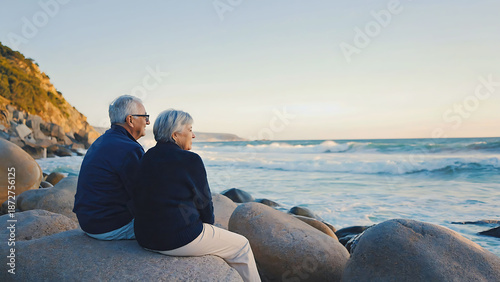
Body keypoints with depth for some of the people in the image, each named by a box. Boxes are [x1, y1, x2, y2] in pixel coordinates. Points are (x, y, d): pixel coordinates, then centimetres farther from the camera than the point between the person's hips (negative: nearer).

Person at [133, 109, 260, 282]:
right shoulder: (190, 160, -16)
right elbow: (204, 202, -10)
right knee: (241, 246, 10)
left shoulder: (146, 159, 6)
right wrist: (209, 226, 12)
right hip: (180, 239, -9)